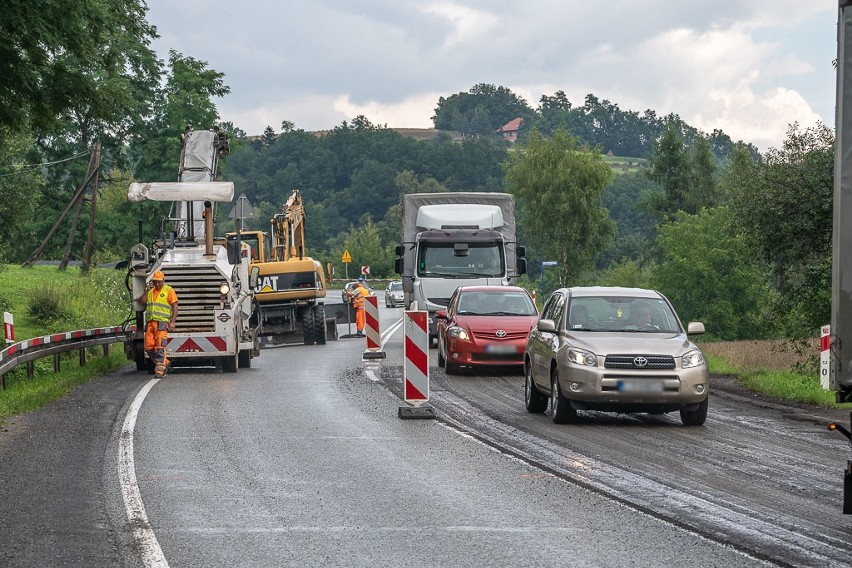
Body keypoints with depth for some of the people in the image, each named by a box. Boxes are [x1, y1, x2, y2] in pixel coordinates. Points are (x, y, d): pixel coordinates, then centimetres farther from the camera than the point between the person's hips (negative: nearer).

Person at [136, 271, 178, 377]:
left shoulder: (169, 290, 3)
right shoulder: (150, 291, 20)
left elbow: (175, 307, -1)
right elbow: (141, 301, 10)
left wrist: (172, 322, -10)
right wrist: (146, 290, 3)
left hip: (162, 322, -6)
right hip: (150, 322, 6)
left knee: (160, 347, -11)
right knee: (149, 347, 1)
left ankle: (160, 370, -11)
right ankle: (164, 362, 17)